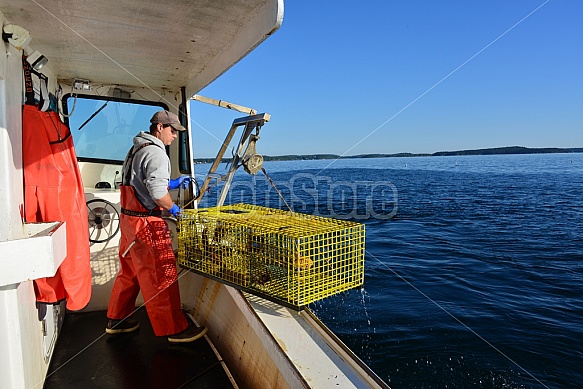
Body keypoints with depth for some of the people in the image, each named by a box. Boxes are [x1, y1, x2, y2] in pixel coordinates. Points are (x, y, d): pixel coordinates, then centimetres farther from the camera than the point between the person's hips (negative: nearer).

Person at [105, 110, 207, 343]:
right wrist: (172, 207, -8)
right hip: (146, 223, -10)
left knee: (129, 271, 20)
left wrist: (173, 183, 16)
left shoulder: (138, 149, 16)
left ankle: (117, 321, 34)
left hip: (128, 218, 10)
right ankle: (175, 329, 7)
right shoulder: (156, 152, -15)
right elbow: (157, 191, -25)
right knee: (161, 276, -3)